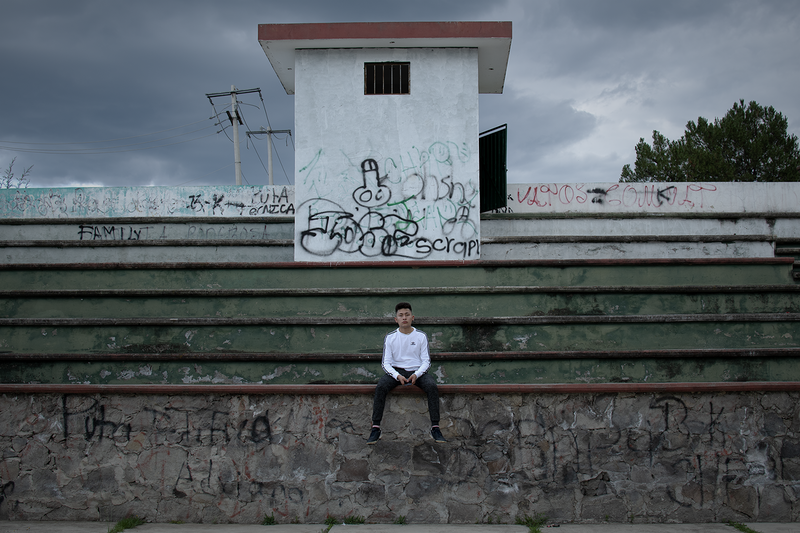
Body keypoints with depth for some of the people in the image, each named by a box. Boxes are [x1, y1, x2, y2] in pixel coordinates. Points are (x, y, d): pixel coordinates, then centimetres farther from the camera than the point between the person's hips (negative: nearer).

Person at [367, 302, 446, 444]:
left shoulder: (421, 336, 5)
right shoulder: (390, 338, 4)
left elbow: (426, 361, 4)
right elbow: (385, 362, 0)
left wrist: (417, 374, -16)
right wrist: (397, 376, -20)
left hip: (417, 371, 0)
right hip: (396, 371, 0)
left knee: (432, 387, -30)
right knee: (381, 387, -30)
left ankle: (435, 427, -26)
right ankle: (375, 428, -27)